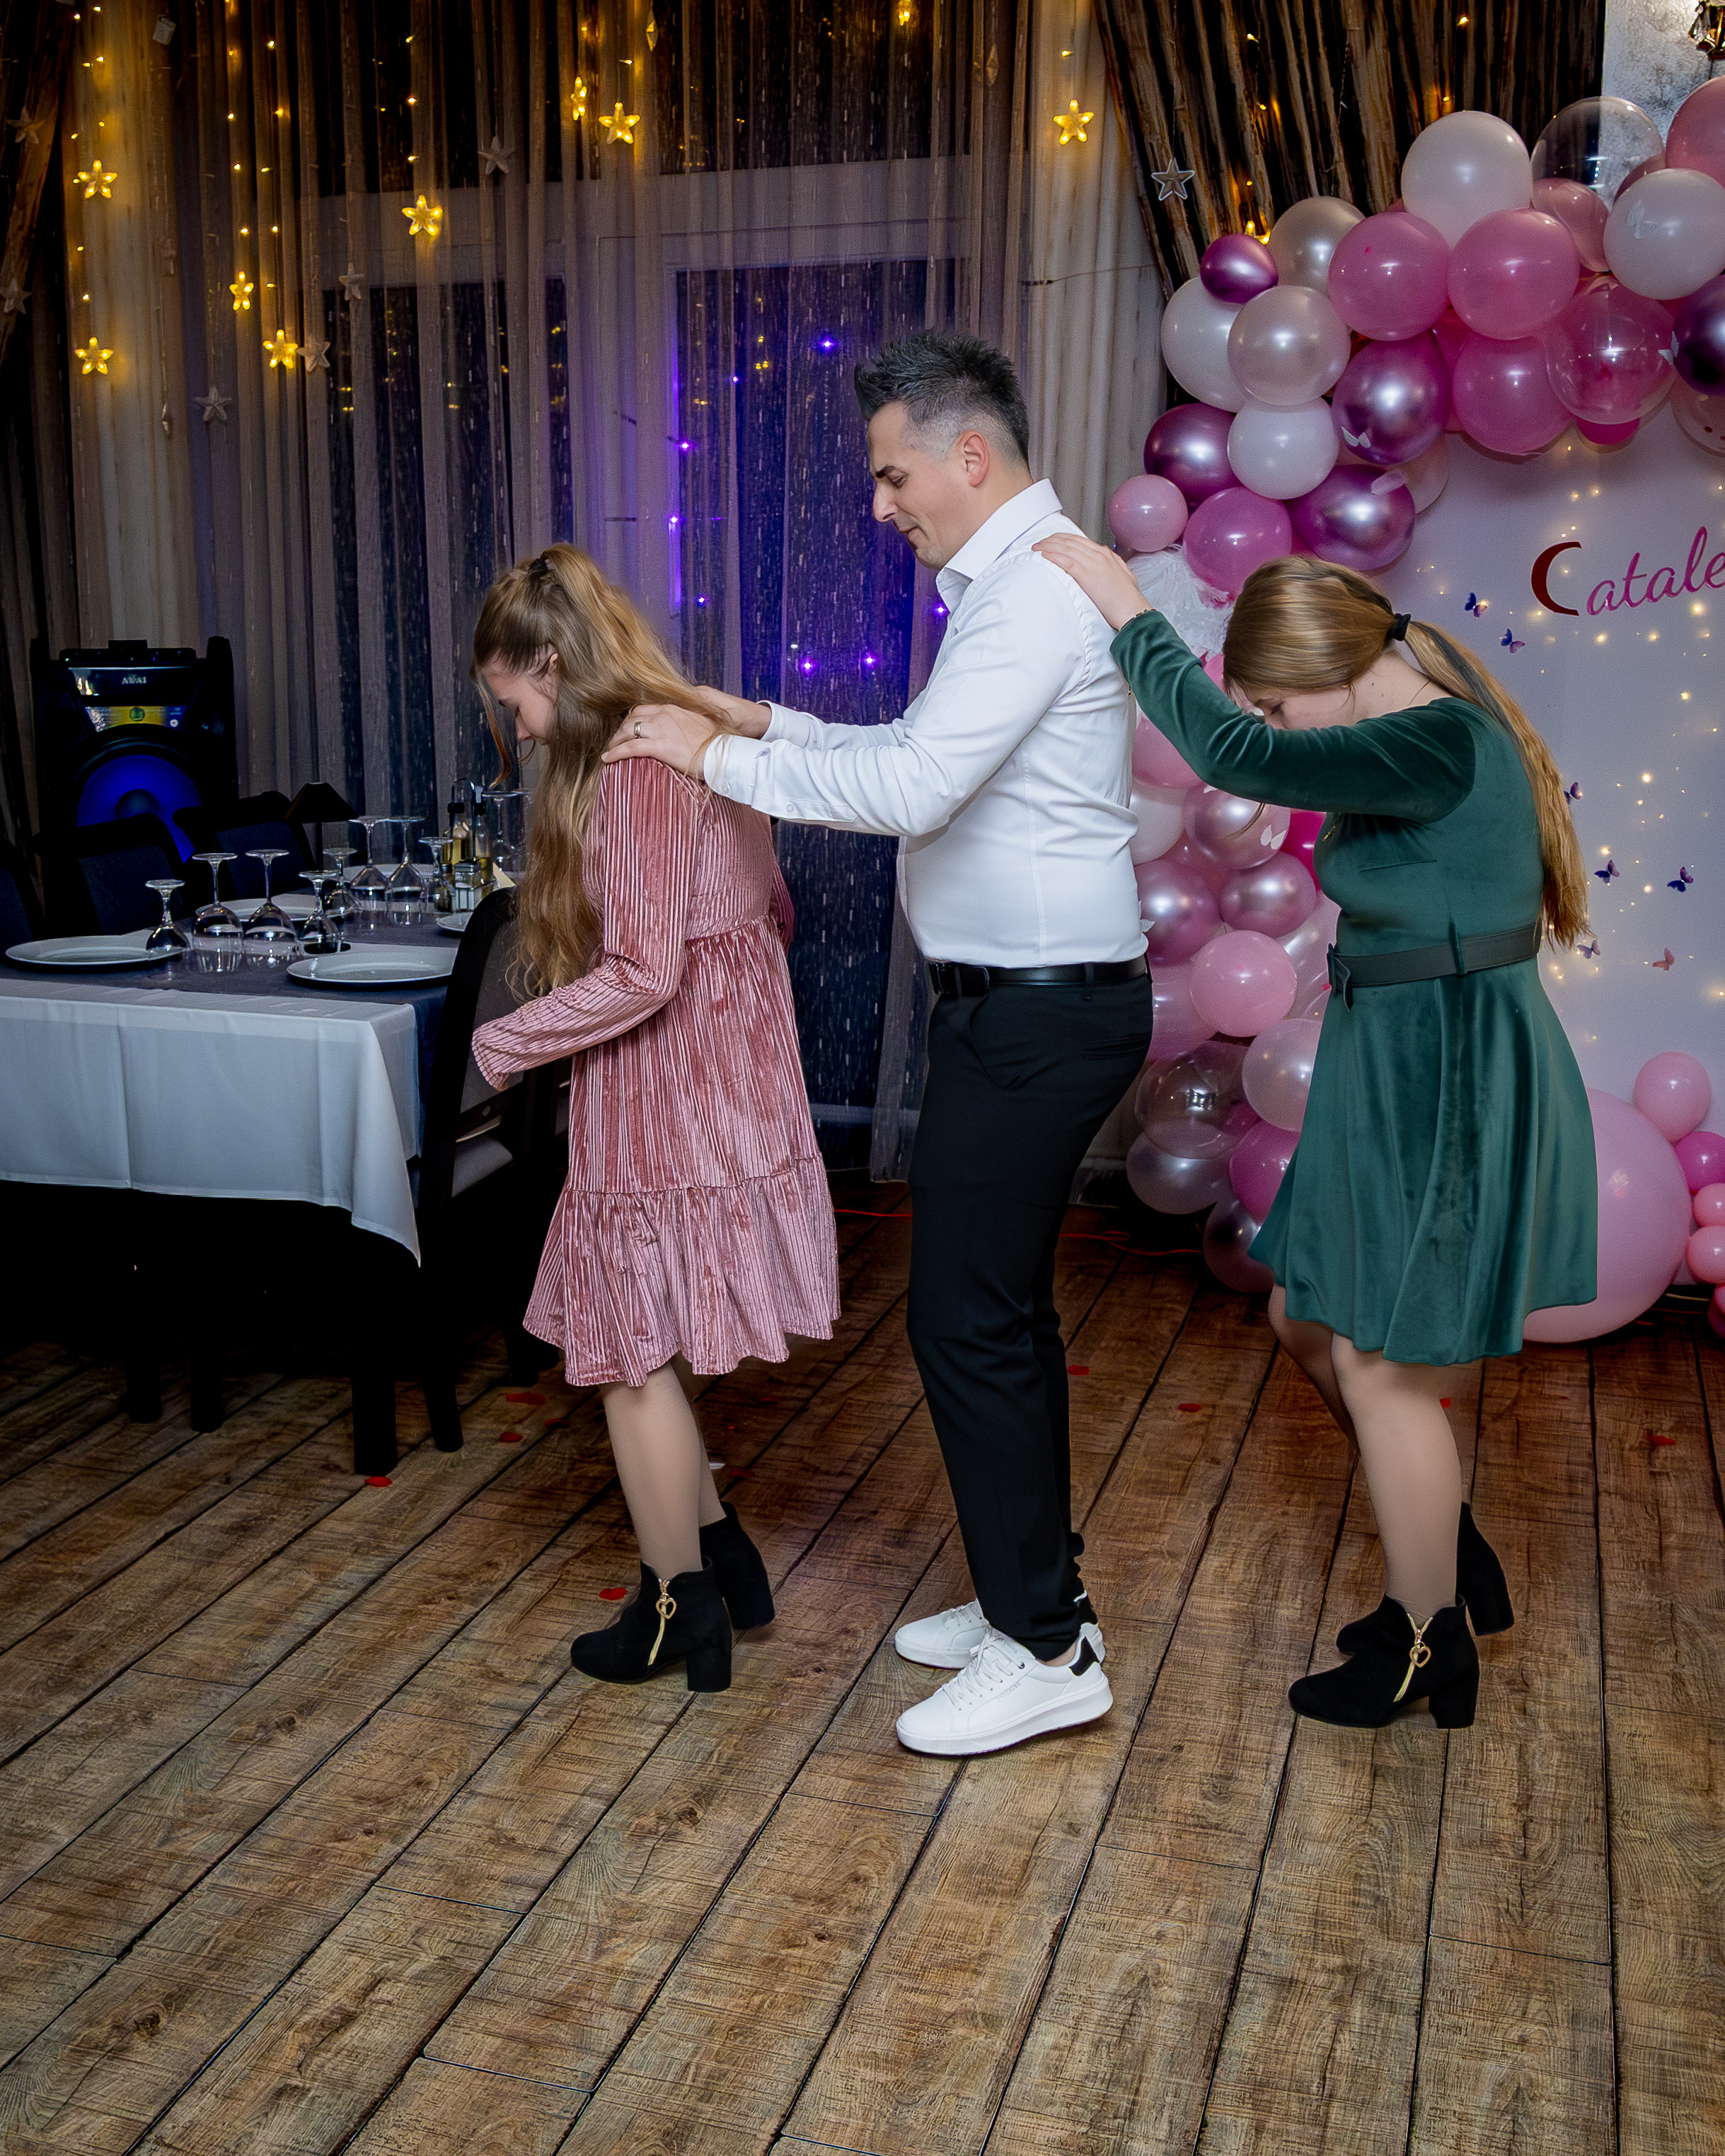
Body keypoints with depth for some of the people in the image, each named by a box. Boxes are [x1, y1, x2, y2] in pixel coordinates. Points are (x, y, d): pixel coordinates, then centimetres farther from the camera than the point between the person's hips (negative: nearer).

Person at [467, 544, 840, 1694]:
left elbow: (641, 973, -23)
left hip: (666, 1100, -10)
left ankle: (684, 1614, 20)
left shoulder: (635, 768, -18)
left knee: (630, 1354, 5)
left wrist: (504, 1042, -12)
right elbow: (773, 912, 19)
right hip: (721, 1076, 10)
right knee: (631, 1343, 18)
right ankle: (723, 1558, 30)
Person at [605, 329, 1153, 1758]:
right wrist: (768, 727, 16)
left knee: (968, 1320, -5)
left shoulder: (1036, 592, -17)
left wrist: (722, 762, -16)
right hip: (1030, 998, 11)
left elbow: (910, 789, -26)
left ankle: (1046, 1652, 7)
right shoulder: (1011, 582, 17)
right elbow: (920, 751, 24)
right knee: (1004, 1309, 17)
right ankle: (1032, 1597, 30)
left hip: (1037, 1010, -11)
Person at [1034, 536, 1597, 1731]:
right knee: (1311, 1319, 19)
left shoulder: (1441, 745, -22)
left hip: (1452, 1085, -10)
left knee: (1385, 1368, 2)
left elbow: (1238, 756, -32)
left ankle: (1426, 1650, 22)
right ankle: (1456, 1557, 34)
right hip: (1399, 1076, 10)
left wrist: (1128, 610, -24)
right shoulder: (1419, 741, 8)